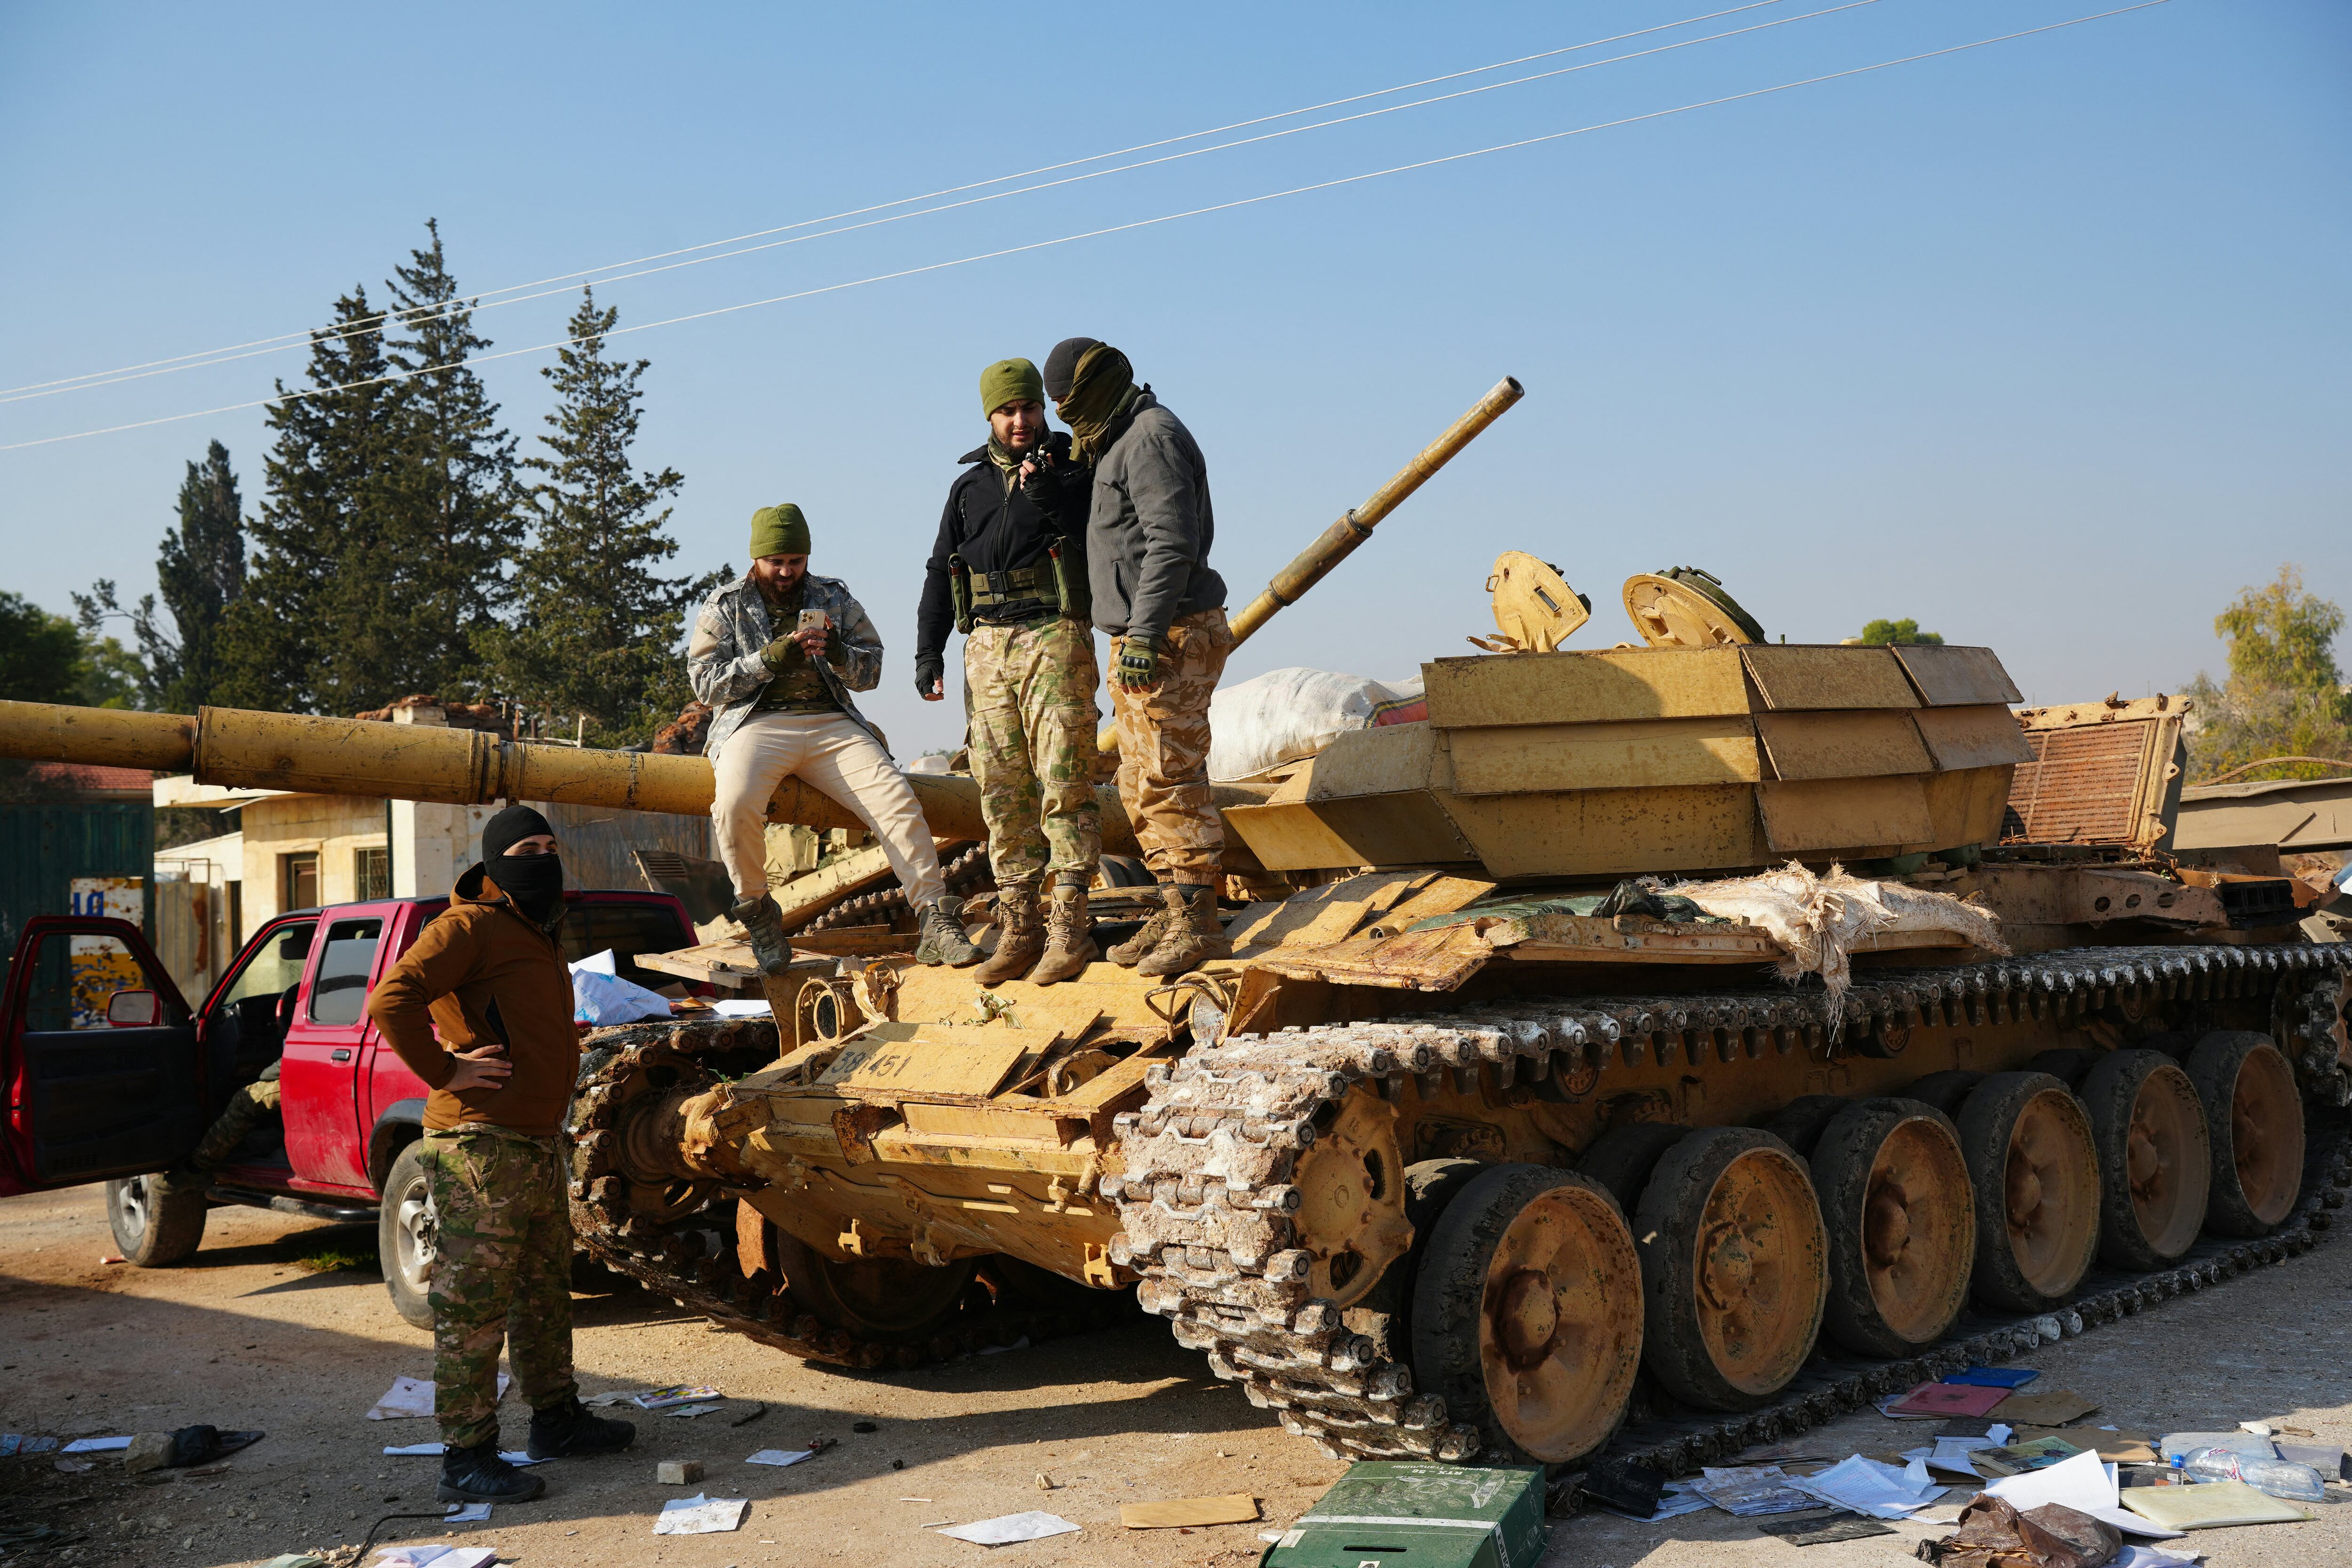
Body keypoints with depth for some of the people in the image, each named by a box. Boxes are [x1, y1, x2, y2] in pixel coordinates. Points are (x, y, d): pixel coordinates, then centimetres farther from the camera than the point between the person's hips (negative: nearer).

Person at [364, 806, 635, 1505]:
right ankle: (466, 1457, 0)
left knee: (545, 1291, 20)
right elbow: (392, 1000, -23)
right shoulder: (469, 926, -11)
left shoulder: (538, 937, 19)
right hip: (481, 1147, -10)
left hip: (539, 1143, 10)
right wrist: (444, 1070, -21)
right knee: (474, 1306, -5)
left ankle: (556, 1419, 33)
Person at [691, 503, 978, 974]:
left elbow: (872, 671, 15)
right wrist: (771, 659, -11)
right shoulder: (725, 606, 12)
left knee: (898, 801, -23)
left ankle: (937, 924, -21)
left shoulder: (834, 597, 18)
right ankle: (758, 914, -11)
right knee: (736, 805, -34)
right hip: (757, 725, -2)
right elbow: (706, 681, 2)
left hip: (832, 724, 2)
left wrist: (839, 655, -8)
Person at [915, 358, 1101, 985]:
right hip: (987, 648, 4)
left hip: (1054, 640, -4)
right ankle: (1018, 928, 7)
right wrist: (928, 650, 11)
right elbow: (941, 571, 19)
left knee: (1064, 785, -9)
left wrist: (1047, 498, -16)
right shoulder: (970, 486, 17)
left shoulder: (1071, 468, 5)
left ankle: (1069, 928, -8)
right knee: (1002, 792, 3)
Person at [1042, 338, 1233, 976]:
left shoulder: (1152, 437, -11)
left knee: (1171, 782, -10)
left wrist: (1145, 633, -26)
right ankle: (1175, 914, 18)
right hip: (1140, 642, 11)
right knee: (1142, 787, 12)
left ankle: (1198, 925, -6)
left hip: (1168, 638, -11)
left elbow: (1172, 543, -21)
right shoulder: (1122, 443, 22)